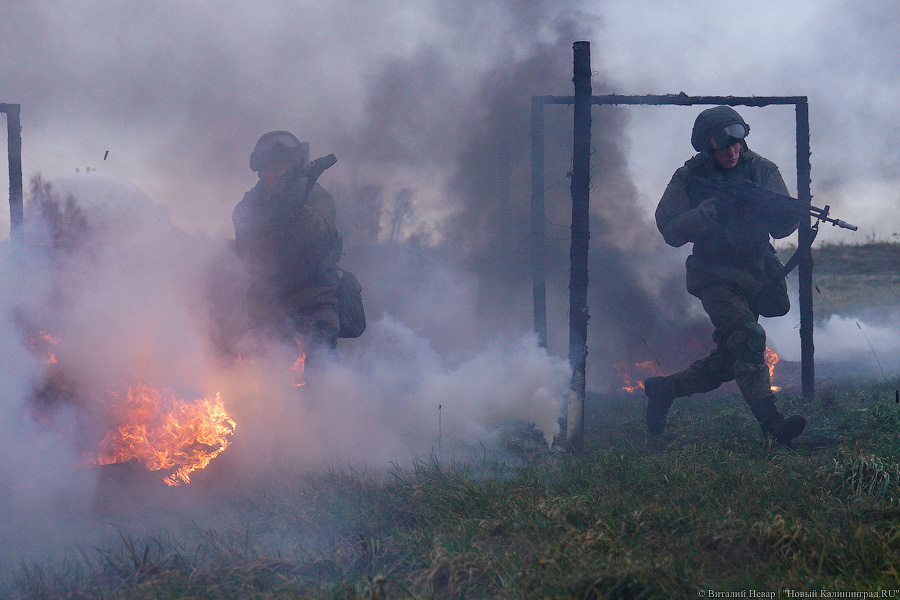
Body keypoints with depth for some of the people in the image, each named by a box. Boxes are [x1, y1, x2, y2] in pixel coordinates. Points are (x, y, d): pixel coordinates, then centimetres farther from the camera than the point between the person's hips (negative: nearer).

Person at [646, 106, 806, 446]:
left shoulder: (761, 170, 2)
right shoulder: (689, 179, -5)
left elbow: (782, 227, -2)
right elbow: (670, 231, -11)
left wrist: (791, 212, -25)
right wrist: (714, 210, -22)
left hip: (754, 276, 5)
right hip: (715, 276, -5)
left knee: (728, 361, 10)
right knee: (747, 338, -25)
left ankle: (663, 389, 30)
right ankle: (771, 423, -30)